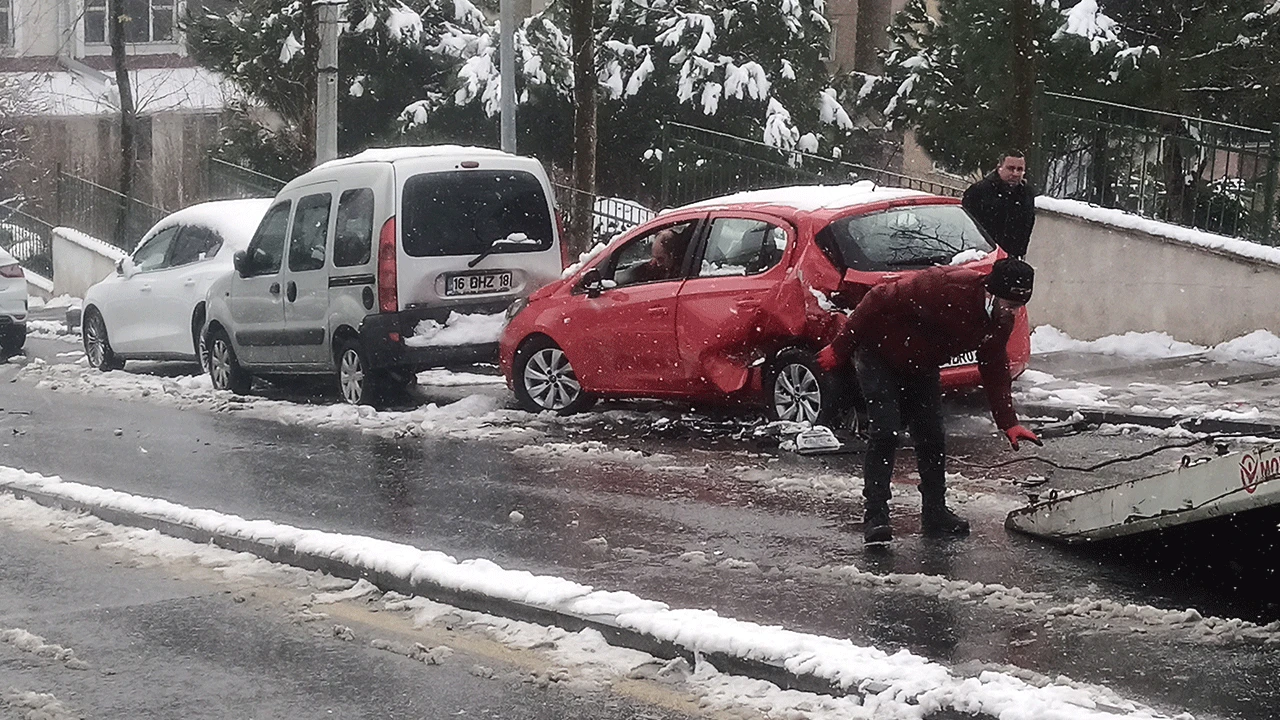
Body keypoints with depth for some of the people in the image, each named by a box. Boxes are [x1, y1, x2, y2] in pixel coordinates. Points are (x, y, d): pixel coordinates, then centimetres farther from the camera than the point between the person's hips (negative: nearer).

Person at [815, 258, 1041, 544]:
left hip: (920, 368, 7)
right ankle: (875, 517, -13)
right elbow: (880, 301, -28)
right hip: (878, 355, -7)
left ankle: (935, 513, 16)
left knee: (932, 438, 3)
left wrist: (1009, 423, -5)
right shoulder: (946, 285, -35)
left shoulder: (1001, 322, -11)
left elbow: (995, 373, 3)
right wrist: (839, 349, -23)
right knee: (884, 431, -17)